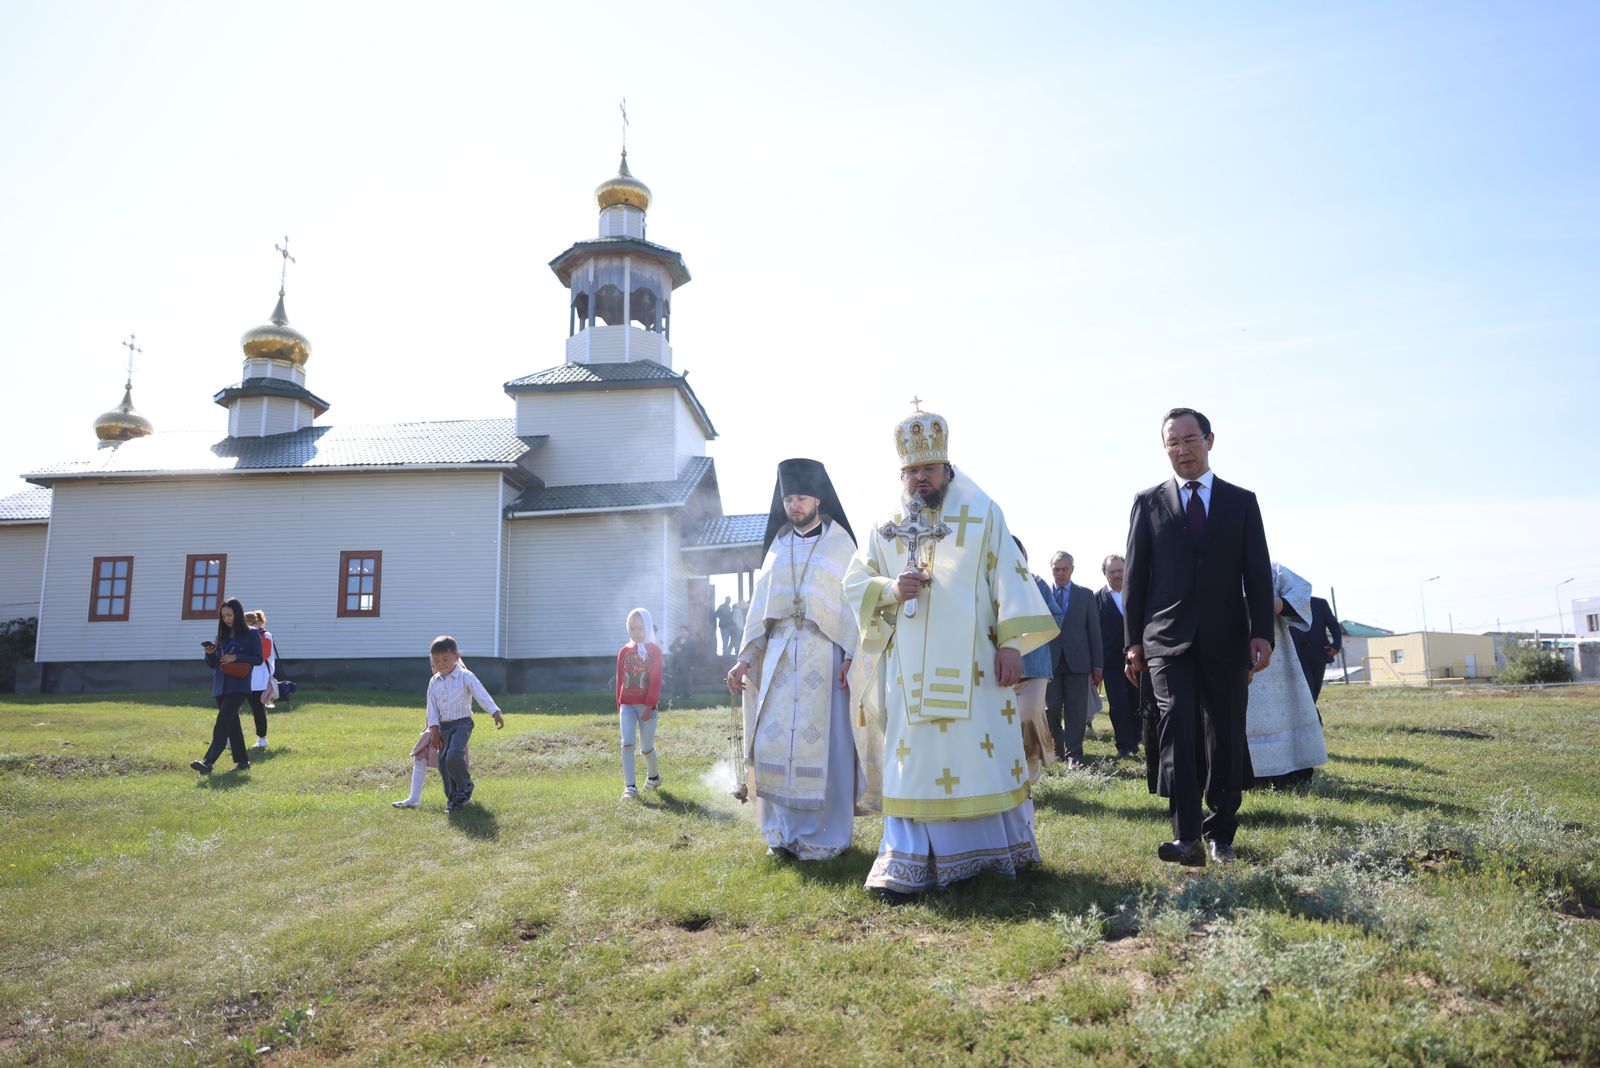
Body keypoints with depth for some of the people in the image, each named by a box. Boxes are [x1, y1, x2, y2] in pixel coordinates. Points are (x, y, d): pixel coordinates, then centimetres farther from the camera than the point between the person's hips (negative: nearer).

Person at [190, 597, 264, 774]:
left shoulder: (251, 635, -1)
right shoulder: (221, 636, 14)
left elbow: (258, 659, -5)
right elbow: (212, 664, 15)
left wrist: (236, 657, -16)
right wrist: (210, 654, -6)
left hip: (239, 686, -6)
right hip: (221, 686, 6)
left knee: (223, 720, -17)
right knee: (231, 723, 9)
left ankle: (208, 762, -24)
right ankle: (243, 761, 17)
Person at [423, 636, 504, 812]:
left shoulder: (465, 677, -8)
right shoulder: (434, 682, 8)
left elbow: (482, 695, -17)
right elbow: (432, 707, 8)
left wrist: (496, 713, -30)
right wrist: (435, 731, 1)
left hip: (462, 724, -6)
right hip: (444, 726, 6)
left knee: (454, 756, -24)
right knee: (443, 762, 4)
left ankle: (465, 786, 2)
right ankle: (453, 797, 17)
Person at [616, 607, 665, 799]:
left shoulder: (654, 650, -2)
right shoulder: (624, 651, 8)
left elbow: (656, 680, -8)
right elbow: (619, 680, 12)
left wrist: (650, 704, -14)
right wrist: (619, 705, 12)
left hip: (647, 705, -2)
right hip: (627, 705, 2)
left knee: (646, 747, 6)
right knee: (627, 743, -10)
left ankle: (654, 776, 34)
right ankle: (629, 786, -7)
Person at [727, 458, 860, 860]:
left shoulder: (840, 544, 3)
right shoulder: (778, 545, 15)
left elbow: (854, 601, -2)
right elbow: (761, 605, 15)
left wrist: (852, 656, -13)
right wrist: (745, 657, 8)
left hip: (822, 652, -4)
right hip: (778, 653, 4)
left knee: (821, 740, -4)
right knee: (774, 739, 1)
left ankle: (824, 834, 6)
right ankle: (784, 830, 12)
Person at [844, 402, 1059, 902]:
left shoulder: (983, 515, 5)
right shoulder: (886, 528, 12)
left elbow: (1009, 579, 0)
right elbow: (854, 583, 11)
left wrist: (1011, 643, -8)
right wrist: (891, 589, -10)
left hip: (971, 666, -1)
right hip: (908, 669, 2)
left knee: (984, 750, 4)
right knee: (913, 758, 1)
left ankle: (997, 850, 21)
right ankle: (907, 864, 6)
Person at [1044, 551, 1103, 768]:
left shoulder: (1085, 595, 7)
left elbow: (1094, 631, 6)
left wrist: (1097, 665, 1)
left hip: (1077, 661, 0)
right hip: (1050, 660, 0)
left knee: (1076, 710, -1)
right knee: (1051, 709, 2)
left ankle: (1074, 754, 5)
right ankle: (1058, 748, 23)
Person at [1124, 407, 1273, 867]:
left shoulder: (1242, 501, 10)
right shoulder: (1148, 502, 8)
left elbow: (1258, 573, 6)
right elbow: (1135, 575, 6)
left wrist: (1262, 634, -4)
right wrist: (1134, 640, 0)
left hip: (1226, 640, 2)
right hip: (1168, 638, -1)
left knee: (1226, 738, 6)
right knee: (1177, 727, -15)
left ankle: (1220, 832, 20)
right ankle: (1187, 837, -18)